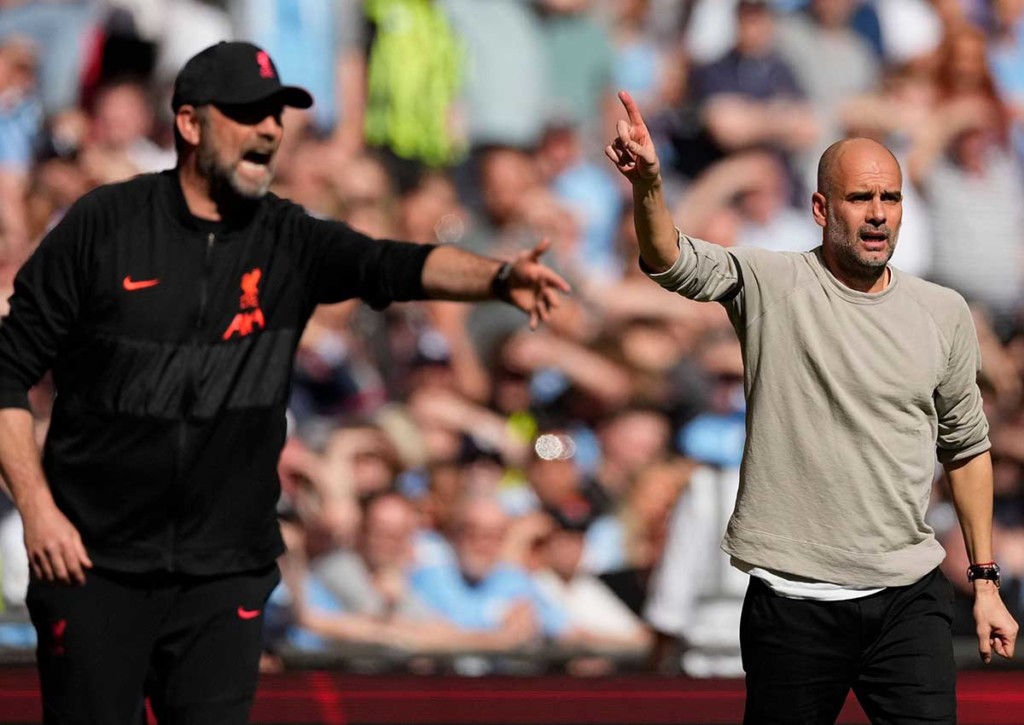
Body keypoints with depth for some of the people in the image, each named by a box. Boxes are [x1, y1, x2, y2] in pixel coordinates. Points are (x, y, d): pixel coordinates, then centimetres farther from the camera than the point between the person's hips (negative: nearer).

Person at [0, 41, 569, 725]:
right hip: (96, 564, -2)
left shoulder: (288, 240, 3)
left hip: (225, 571, 2)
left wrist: (498, 277, -34)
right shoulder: (105, 225, -4)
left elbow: (396, 265, -15)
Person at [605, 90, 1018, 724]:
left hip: (909, 599, 2)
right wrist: (648, 185, -43)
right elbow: (674, 262, -22)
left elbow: (967, 448, 15)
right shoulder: (772, 285, -4)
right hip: (792, 596, -2)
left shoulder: (944, 314, 6)